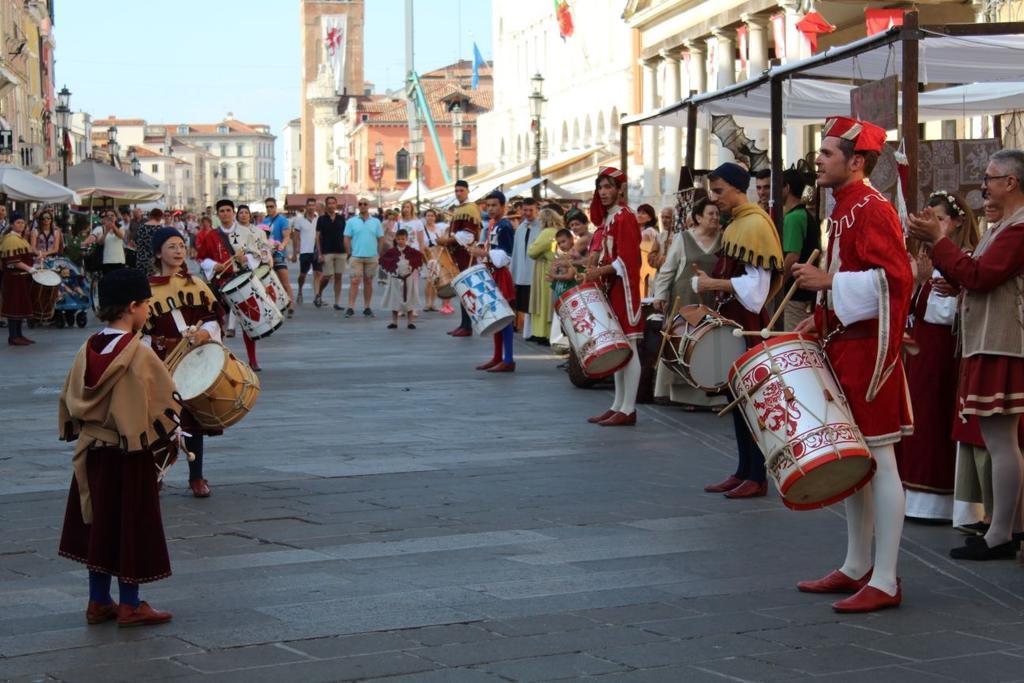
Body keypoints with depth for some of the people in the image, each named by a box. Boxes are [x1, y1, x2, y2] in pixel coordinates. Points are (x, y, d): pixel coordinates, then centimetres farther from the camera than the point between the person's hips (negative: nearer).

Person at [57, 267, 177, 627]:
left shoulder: (87, 350, 0)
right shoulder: (140, 355, -18)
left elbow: (68, 401, 9)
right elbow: (164, 405, -14)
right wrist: (167, 442, 1)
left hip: (92, 453, 6)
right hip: (130, 456, -6)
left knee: (99, 524, 15)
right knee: (130, 526, 4)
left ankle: (99, 602, 22)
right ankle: (130, 605, 12)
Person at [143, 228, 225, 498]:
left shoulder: (196, 284, 7)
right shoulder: (147, 289, -2)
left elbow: (216, 317, 5)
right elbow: (142, 331, -1)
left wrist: (205, 332, -13)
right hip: (163, 364, -2)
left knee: (194, 418, 7)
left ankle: (196, 478, 16)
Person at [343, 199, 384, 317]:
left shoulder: (376, 222, 6)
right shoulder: (351, 222, 2)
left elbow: (381, 239, 8)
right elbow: (347, 239, 3)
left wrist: (379, 254, 1)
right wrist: (349, 254, -3)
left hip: (372, 257, 2)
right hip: (356, 257, -2)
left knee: (368, 282, 9)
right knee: (355, 281, -9)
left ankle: (367, 307, 15)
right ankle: (351, 307, -12)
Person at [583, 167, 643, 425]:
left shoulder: (624, 217, -11)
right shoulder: (606, 218, 16)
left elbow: (627, 259, -18)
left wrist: (599, 271, -19)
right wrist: (595, 272, 7)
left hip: (623, 288, -9)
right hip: (610, 289, 10)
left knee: (627, 347, -7)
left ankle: (628, 410, -6)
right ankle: (618, 406, 15)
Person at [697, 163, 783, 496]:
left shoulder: (755, 224, -13)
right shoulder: (734, 225, 16)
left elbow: (756, 284, -19)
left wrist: (713, 283, -18)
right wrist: (709, 283, 7)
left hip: (748, 323, -10)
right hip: (731, 321, 10)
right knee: (736, 397, 12)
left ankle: (757, 477, 0)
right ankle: (742, 471, 18)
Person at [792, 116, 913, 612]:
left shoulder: (871, 209, -15)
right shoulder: (844, 209, 15)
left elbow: (894, 277, -24)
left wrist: (828, 281, -22)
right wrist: (822, 318, 13)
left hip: (868, 349, -10)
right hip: (845, 345, 10)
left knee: (877, 460, -7)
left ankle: (885, 582, -3)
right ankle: (857, 568, 23)